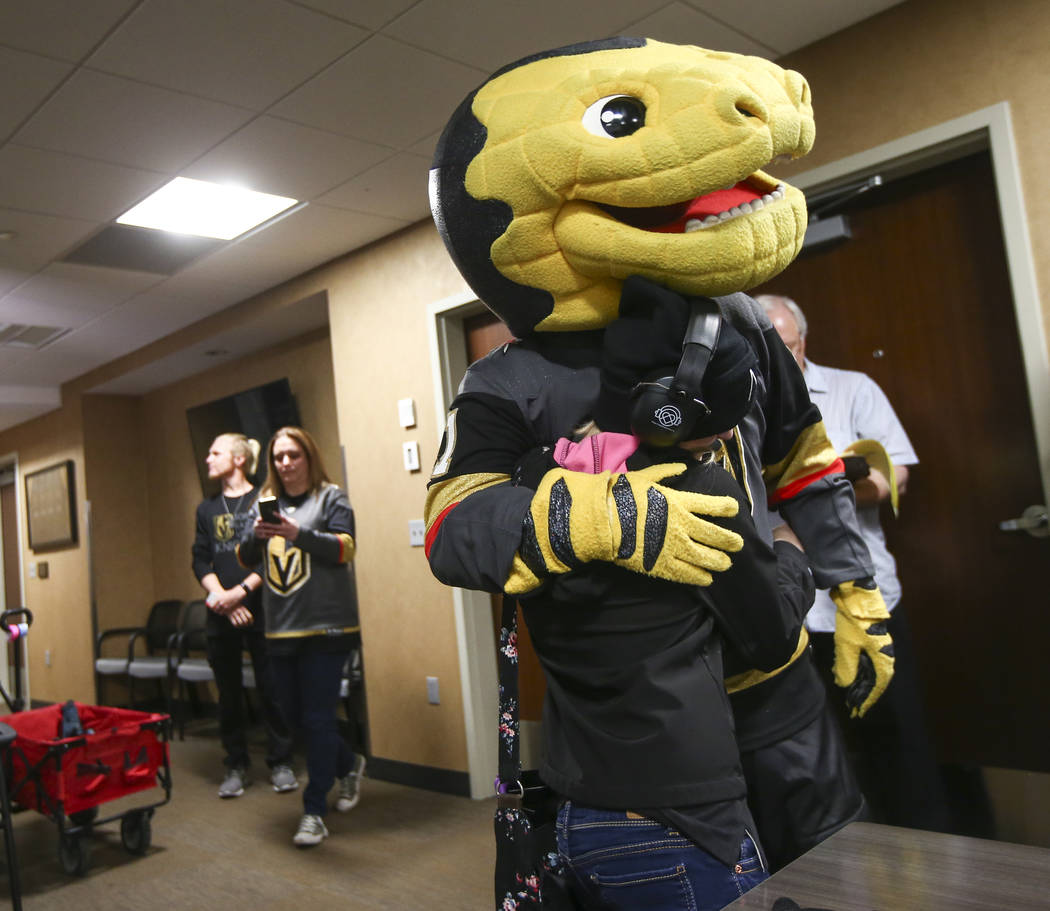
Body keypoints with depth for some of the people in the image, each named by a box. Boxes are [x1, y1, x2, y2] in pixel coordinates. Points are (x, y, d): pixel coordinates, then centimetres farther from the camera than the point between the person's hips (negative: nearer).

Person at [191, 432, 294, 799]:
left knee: (271, 689, 0)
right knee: (229, 694, 8)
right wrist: (221, 598, -8)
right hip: (221, 616, 4)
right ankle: (236, 767, 20)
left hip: (261, 608, -4)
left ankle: (280, 764, 13)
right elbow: (200, 562, 7)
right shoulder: (207, 509, 13)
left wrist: (242, 591, -15)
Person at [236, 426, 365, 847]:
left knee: (318, 717, -4)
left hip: (325, 626, -5)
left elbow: (344, 548, -12)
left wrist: (299, 535, -27)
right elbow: (245, 558, 7)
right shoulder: (265, 503, 12)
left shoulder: (331, 498, -1)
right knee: (294, 713, 14)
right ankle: (348, 763, 38)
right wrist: (256, 535, -15)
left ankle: (314, 812, 7)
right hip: (280, 627, 6)